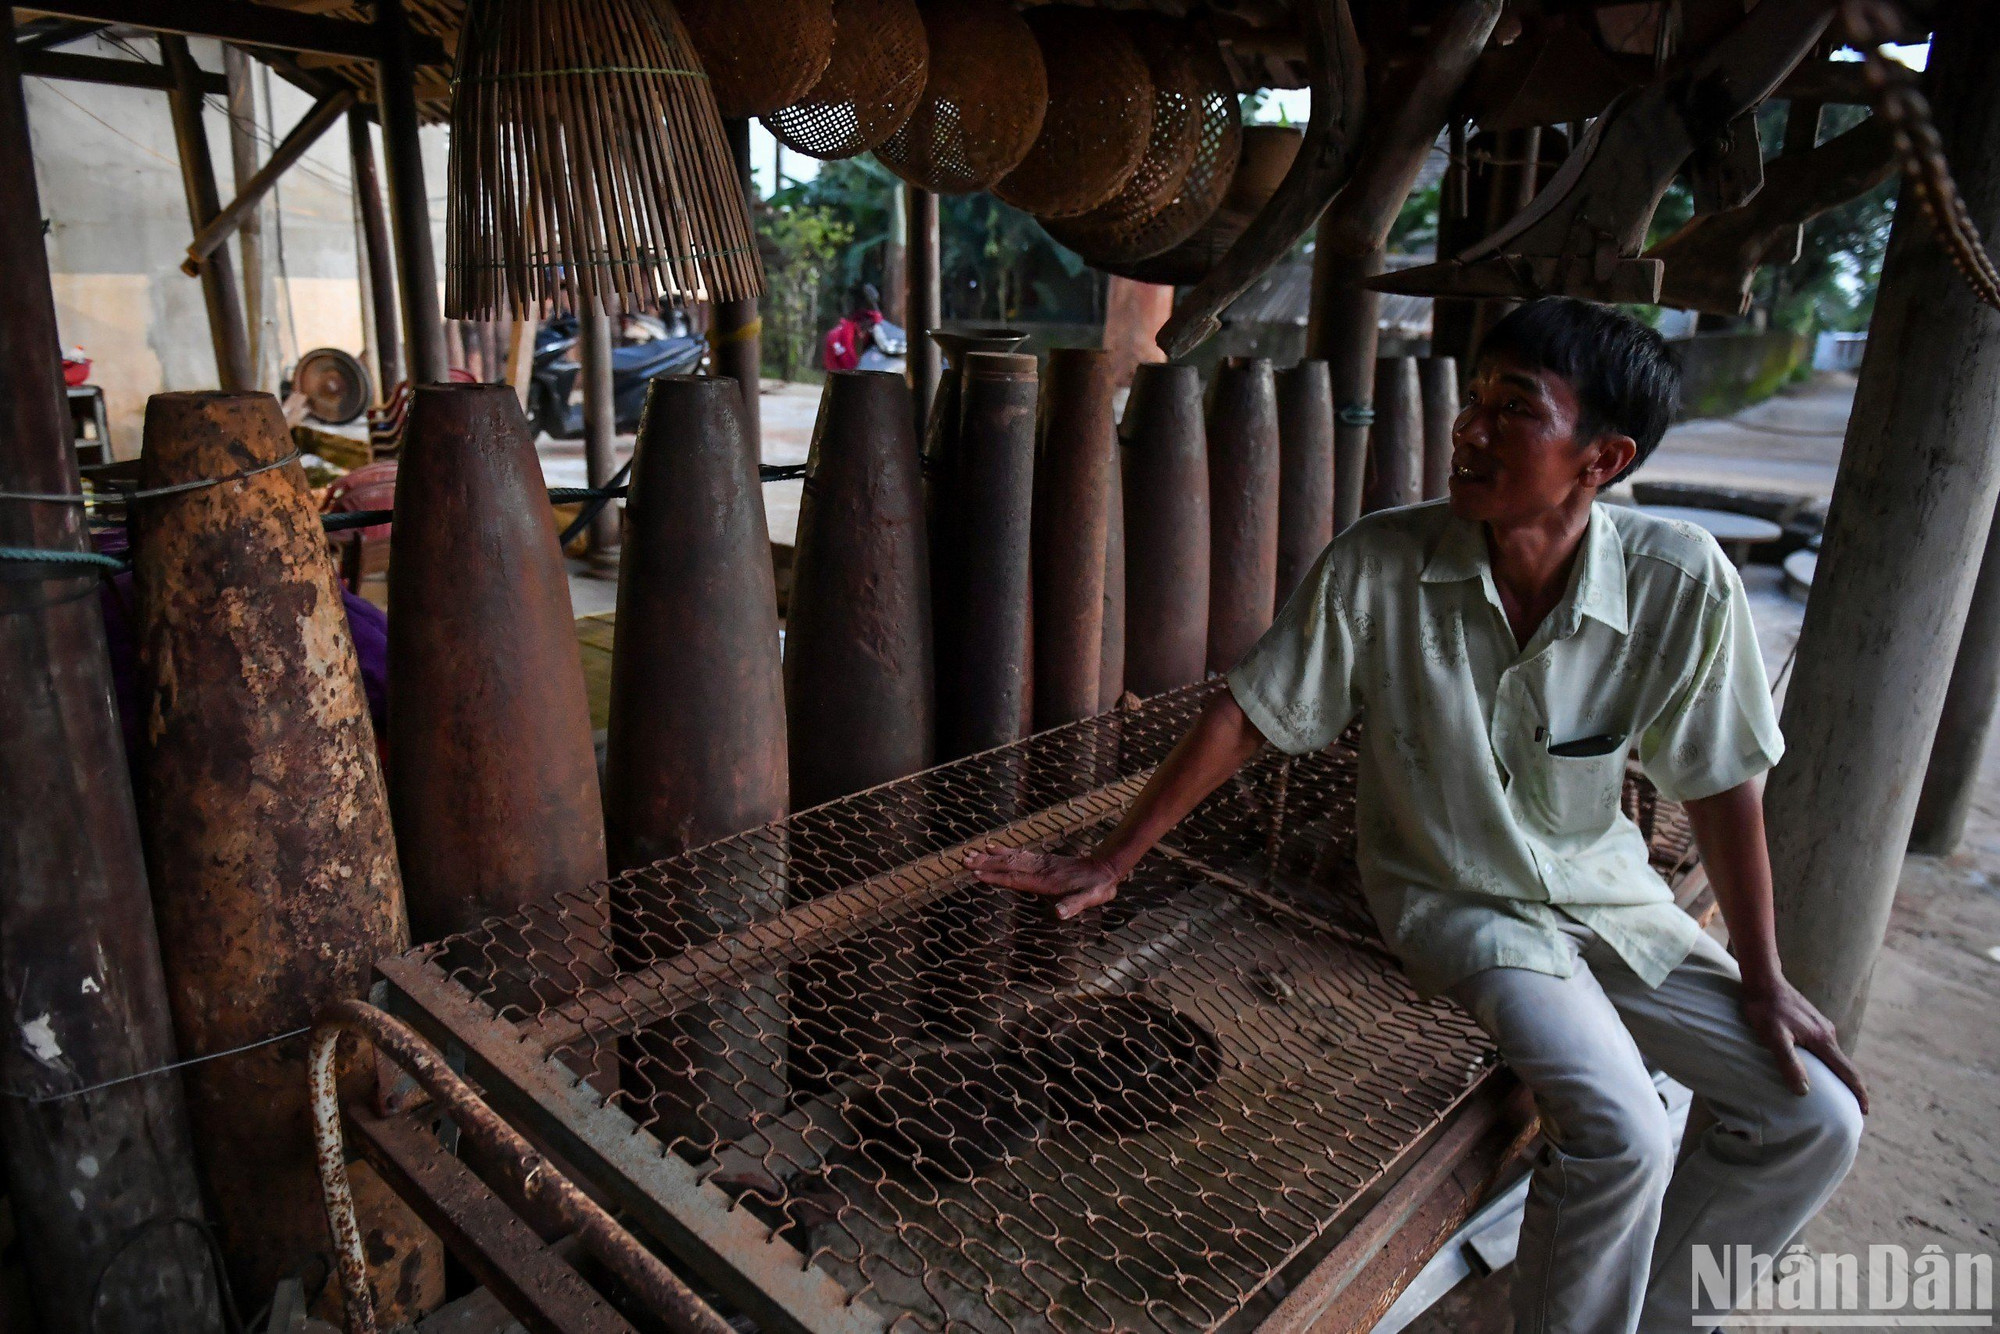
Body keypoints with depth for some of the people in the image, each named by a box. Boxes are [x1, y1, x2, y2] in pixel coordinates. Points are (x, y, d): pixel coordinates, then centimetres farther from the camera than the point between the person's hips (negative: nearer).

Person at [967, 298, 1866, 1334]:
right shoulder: (1380, 567, -21)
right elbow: (1244, 719, -14)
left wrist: (1762, 978, -1)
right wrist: (1109, 863, -12)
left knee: (1818, 1118, 1)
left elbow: (1722, 784, -6)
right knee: (1621, 1136, -22)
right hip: (1456, 902, -3)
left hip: (1608, 896, 4)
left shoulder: (1680, 583, -17)